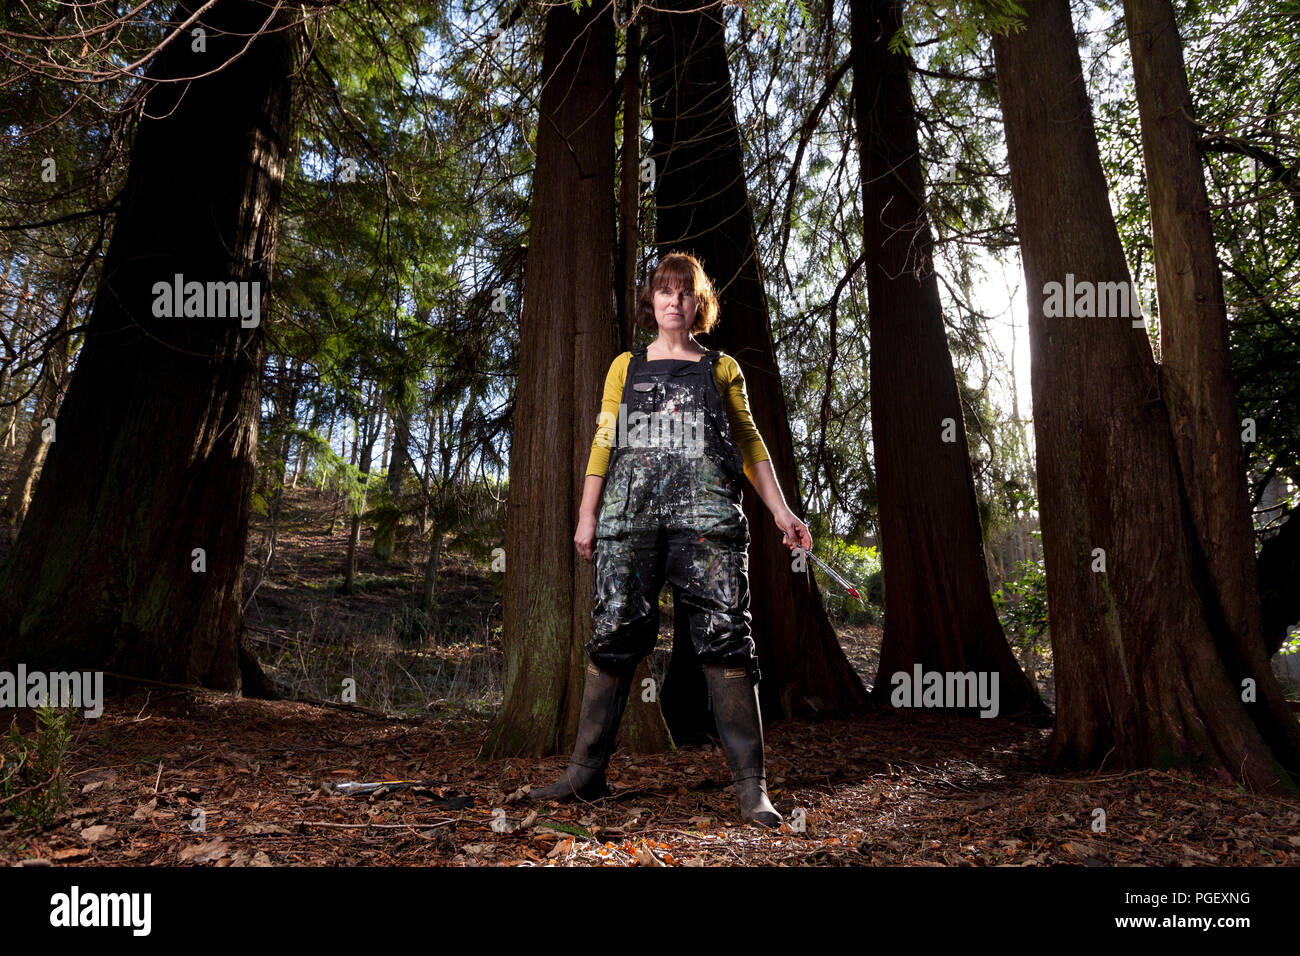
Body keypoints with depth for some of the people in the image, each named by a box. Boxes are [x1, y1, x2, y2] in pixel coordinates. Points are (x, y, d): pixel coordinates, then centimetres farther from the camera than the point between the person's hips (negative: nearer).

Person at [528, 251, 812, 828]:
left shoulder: (721, 368, 19)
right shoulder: (625, 367, 21)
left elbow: (750, 442, 16)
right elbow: (603, 441, 16)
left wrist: (779, 510, 6)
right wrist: (587, 515, 7)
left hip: (704, 514, -1)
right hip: (630, 510, 1)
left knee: (724, 634, -9)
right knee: (615, 633, -4)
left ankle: (751, 787, -5)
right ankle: (586, 772, 7)